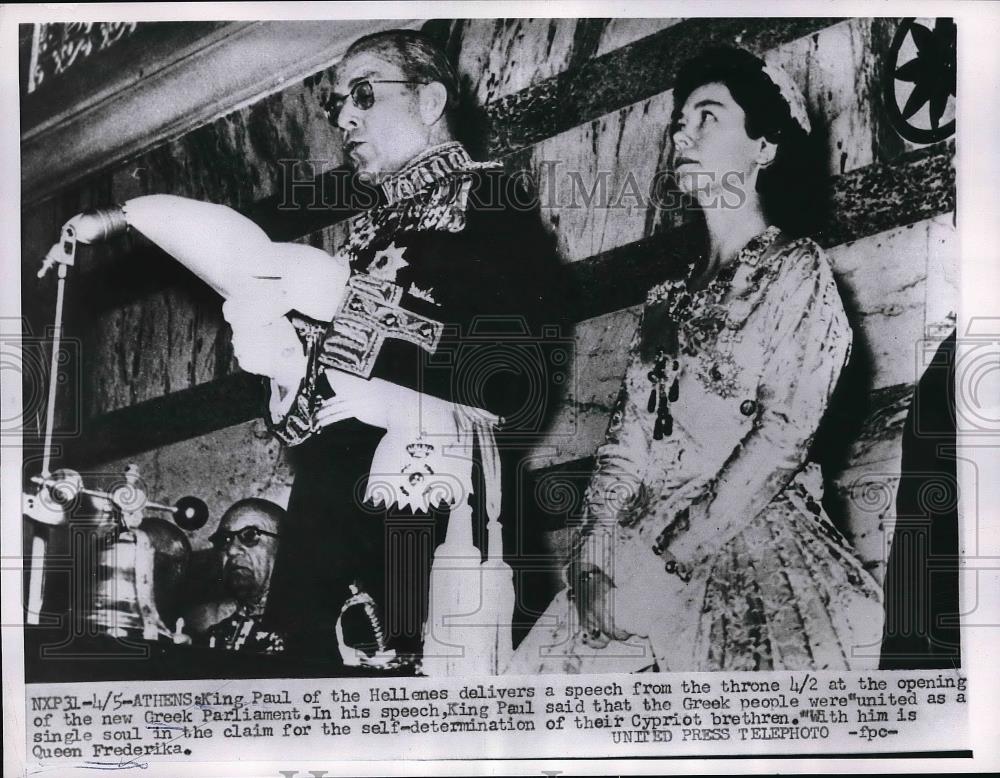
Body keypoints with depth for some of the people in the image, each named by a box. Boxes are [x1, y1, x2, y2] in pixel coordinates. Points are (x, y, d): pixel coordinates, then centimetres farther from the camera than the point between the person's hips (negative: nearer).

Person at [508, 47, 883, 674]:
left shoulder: (797, 270, 0)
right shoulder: (670, 296, 17)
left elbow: (785, 434, -10)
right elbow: (629, 431, 10)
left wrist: (668, 560, -16)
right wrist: (599, 540, -7)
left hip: (748, 542, -4)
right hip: (641, 547, 5)